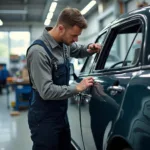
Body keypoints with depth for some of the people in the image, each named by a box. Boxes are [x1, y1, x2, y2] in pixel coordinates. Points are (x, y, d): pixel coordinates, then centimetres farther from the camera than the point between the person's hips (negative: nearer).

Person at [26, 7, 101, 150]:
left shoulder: (64, 43, 1)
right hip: (44, 119, -8)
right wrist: (77, 87, -21)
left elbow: (78, 51, 24)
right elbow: (46, 91, -28)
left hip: (61, 114, 8)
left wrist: (89, 49, 0)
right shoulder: (39, 51, -25)